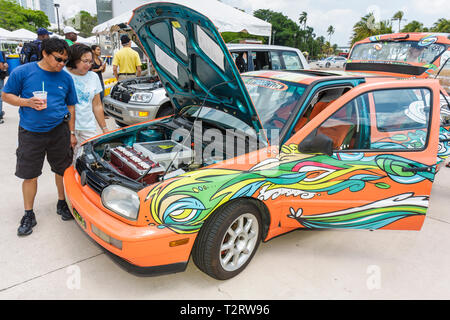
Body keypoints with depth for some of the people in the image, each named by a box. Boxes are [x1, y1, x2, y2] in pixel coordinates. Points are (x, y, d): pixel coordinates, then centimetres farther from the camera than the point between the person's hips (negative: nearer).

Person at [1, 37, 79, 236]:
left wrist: (71, 133, 7)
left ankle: (62, 204, 33)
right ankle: (29, 215, 22)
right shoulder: (22, 72, -5)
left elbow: (71, 106, 10)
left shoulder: (65, 77, 4)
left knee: (62, 170, 10)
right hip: (30, 132, -1)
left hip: (59, 131, 2)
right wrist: (27, 102, -17)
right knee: (29, 175, 6)